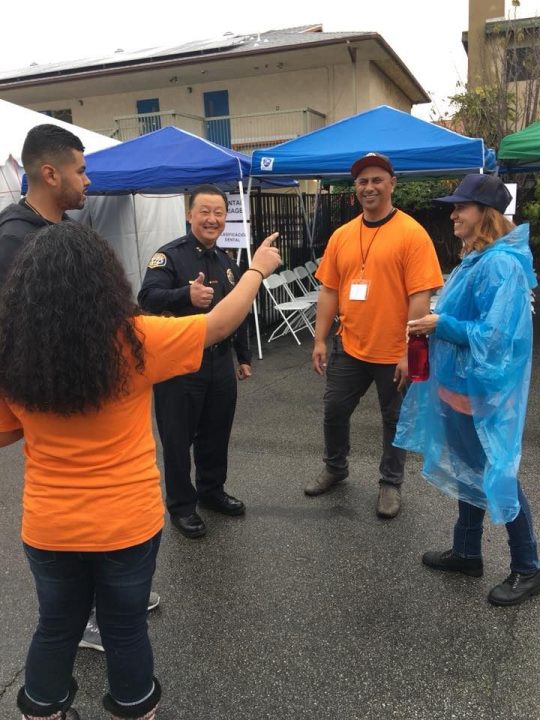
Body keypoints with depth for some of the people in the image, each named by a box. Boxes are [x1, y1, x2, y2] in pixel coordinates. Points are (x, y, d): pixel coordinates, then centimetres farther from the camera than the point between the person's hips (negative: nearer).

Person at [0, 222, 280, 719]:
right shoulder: (133, 341, -20)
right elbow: (221, 324, -8)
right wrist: (258, 270, 6)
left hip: (48, 528, 3)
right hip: (127, 524, -2)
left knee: (58, 628, 26)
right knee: (125, 629, 20)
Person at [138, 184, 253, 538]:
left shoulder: (227, 261, 11)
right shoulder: (169, 255, -11)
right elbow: (148, 298, -27)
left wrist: (244, 357, 21)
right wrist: (187, 295, -45)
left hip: (220, 361, 6)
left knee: (217, 433, 17)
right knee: (178, 438, 6)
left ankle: (212, 490, 37)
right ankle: (181, 505, 23)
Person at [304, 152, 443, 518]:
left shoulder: (412, 233, -11)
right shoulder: (341, 235, 4)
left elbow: (420, 298, -14)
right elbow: (329, 292, 7)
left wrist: (410, 351, -17)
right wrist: (321, 340, 3)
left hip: (394, 352, -4)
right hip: (348, 347, 5)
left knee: (395, 420, 12)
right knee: (335, 410, 16)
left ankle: (391, 483, 32)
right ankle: (335, 468, 40)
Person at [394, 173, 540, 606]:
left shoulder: (501, 264, -22)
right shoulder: (476, 260, 9)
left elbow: (495, 335, -27)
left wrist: (442, 325, -18)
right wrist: (437, 326, 2)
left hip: (485, 390, -10)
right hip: (462, 384, 10)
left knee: (498, 475, 4)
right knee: (469, 470, 19)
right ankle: (467, 552, 36)